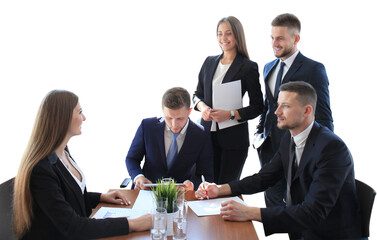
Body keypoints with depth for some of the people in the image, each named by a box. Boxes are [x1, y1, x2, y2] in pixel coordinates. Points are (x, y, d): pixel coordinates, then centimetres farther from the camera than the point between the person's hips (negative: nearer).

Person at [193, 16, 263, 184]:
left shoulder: (248, 67, -4)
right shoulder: (209, 62, 11)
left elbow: (257, 106, -3)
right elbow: (197, 94, 17)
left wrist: (230, 114, -17)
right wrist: (202, 106, -5)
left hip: (234, 137, -4)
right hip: (208, 133, 4)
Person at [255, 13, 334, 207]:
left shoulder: (314, 69, -9)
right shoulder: (269, 68, 14)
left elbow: (323, 116, -10)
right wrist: (260, 132, 9)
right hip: (270, 147, 6)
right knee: (272, 200, 11)